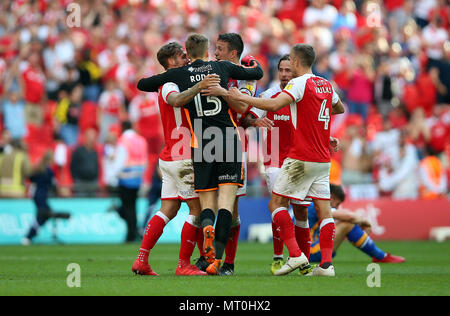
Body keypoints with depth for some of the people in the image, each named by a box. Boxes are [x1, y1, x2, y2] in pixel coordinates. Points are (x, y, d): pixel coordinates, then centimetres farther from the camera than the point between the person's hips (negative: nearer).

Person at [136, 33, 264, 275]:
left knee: (207, 203, 7)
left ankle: (207, 227, -28)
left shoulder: (178, 75, 5)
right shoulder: (222, 67, 7)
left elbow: (142, 84, 16)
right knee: (226, 202, -3)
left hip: (201, 144, 0)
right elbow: (257, 74, 23)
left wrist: (164, 84, 34)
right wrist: (253, 62, 45)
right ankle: (217, 257, -16)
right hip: (229, 141, 0)